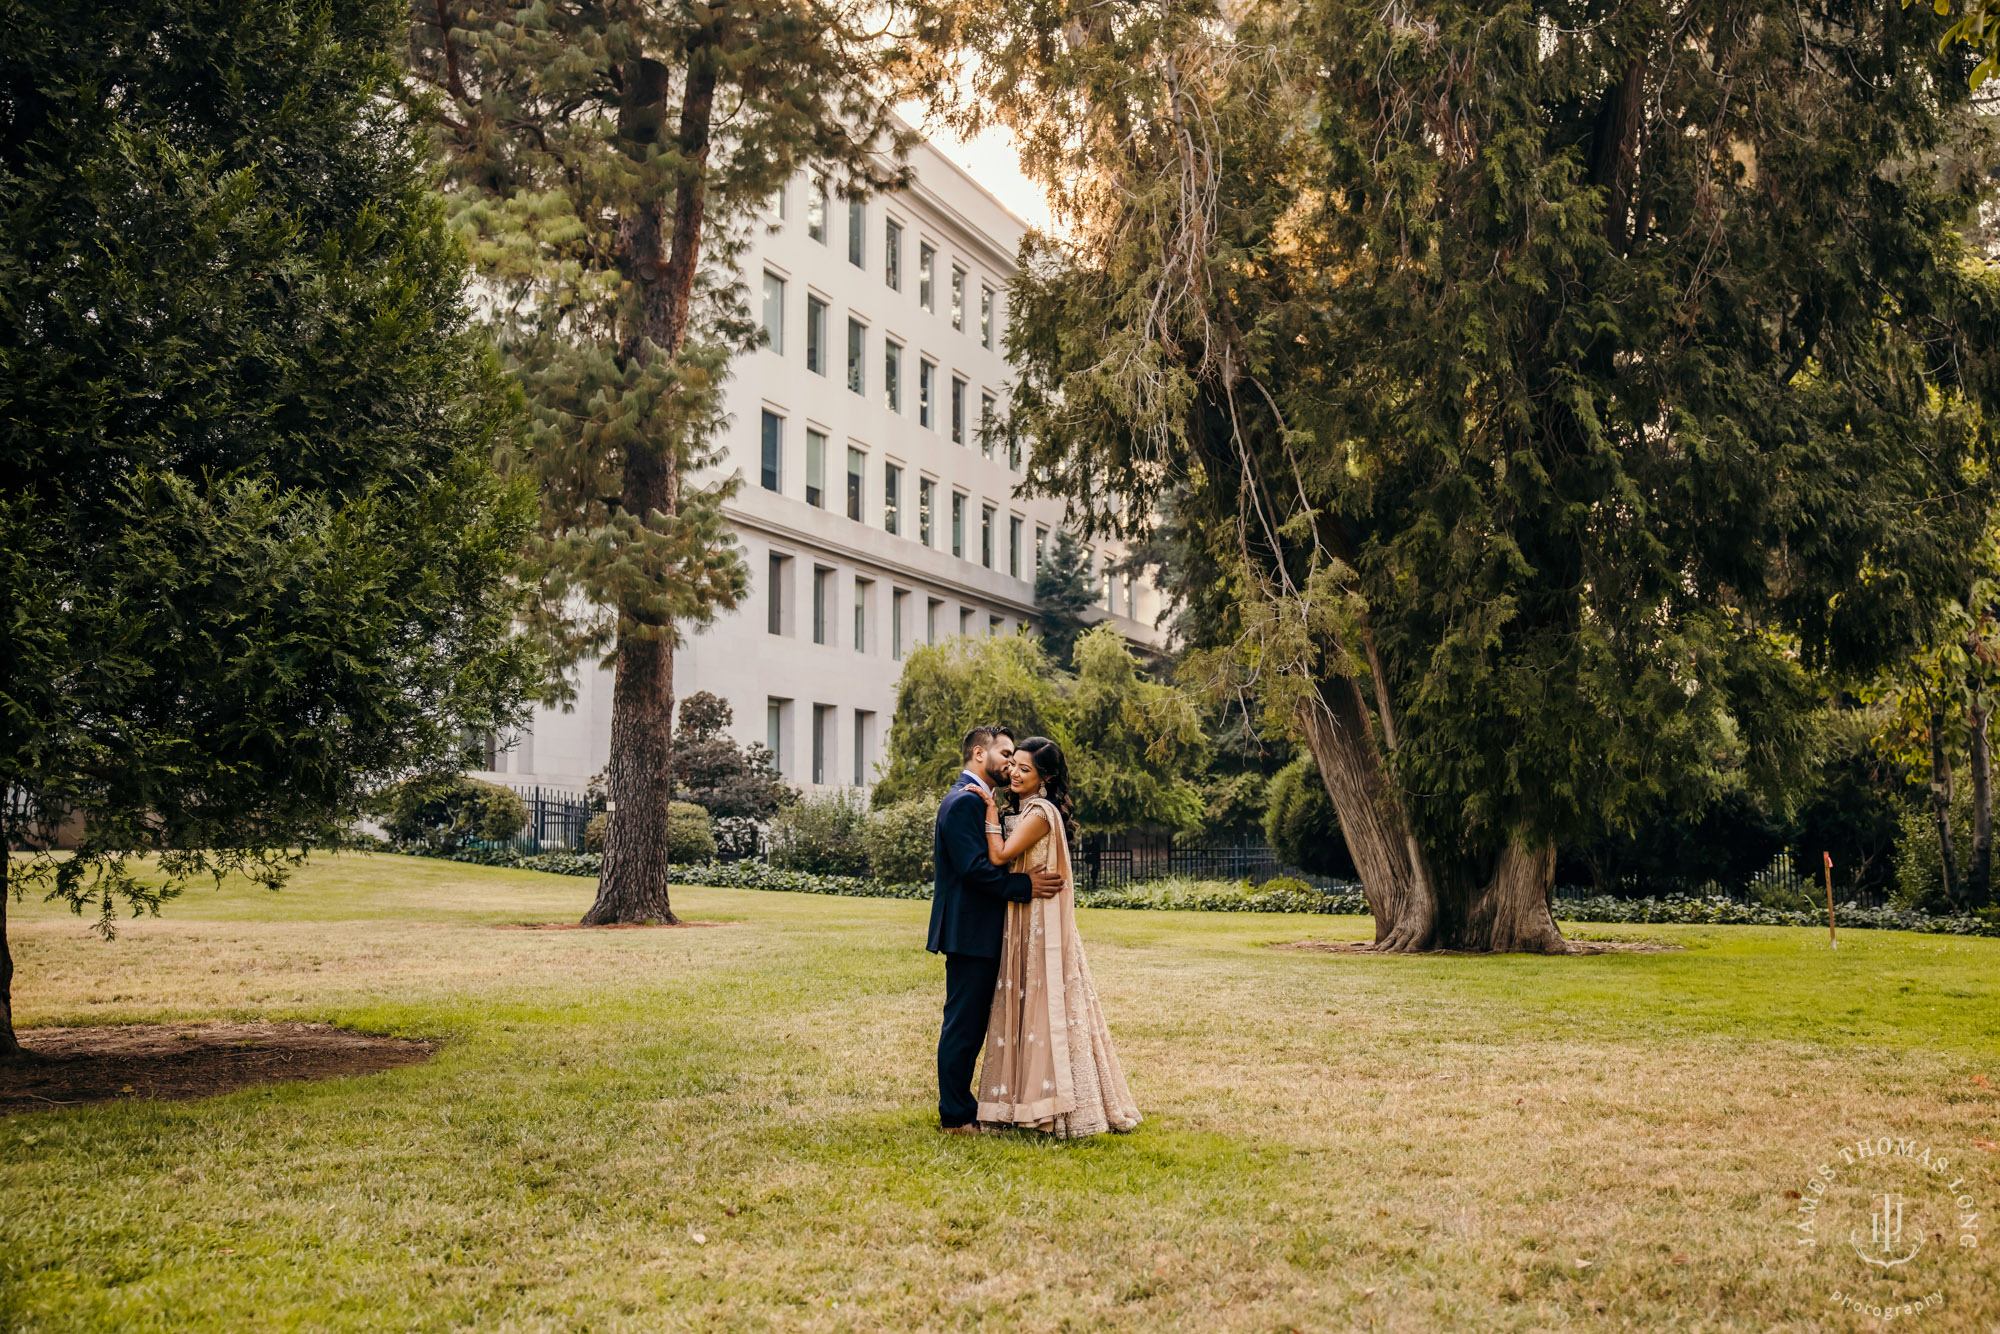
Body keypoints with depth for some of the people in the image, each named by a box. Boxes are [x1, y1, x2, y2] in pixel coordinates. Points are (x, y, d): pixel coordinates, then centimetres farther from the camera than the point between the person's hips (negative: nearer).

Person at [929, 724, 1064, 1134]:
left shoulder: (979, 801, 20)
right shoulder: (963, 802, -14)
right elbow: (974, 868, -22)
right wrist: (1025, 885, -22)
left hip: (981, 933, 11)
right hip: (969, 932, -11)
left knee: (970, 1024, 14)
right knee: (963, 1025, -5)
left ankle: (961, 1108, 21)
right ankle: (955, 1117, 1)